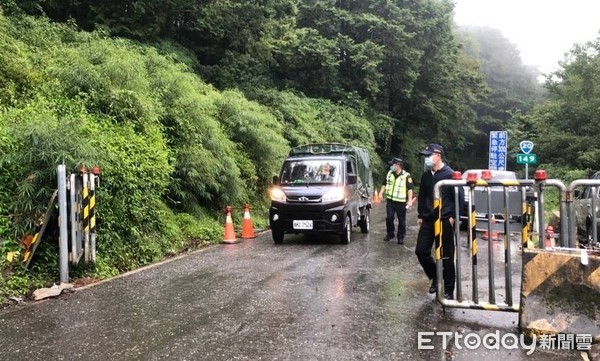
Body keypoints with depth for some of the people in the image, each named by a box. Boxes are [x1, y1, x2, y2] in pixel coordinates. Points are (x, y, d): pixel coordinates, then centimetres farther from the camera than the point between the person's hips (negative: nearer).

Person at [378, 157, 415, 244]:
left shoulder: (406, 176, -10)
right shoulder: (389, 174, 7)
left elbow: (410, 189, -12)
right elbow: (385, 184, 19)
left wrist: (410, 200, -19)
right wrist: (381, 193, 8)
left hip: (401, 202, -4)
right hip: (390, 201, 4)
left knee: (401, 220, 3)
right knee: (389, 218, 3)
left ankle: (400, 237, 13)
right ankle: (390, 234, 21)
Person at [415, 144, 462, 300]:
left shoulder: (450, 174, -10)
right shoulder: (426, 175, 9)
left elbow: (459, 197, -9)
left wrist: (453, 217, -12)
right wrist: (420, 215, 14)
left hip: (445, 221, -6)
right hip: (428, 220, 6)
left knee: (446, 256, 2)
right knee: (421, 251, 4)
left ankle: (448, 291, 14)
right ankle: (435, 277, 28)